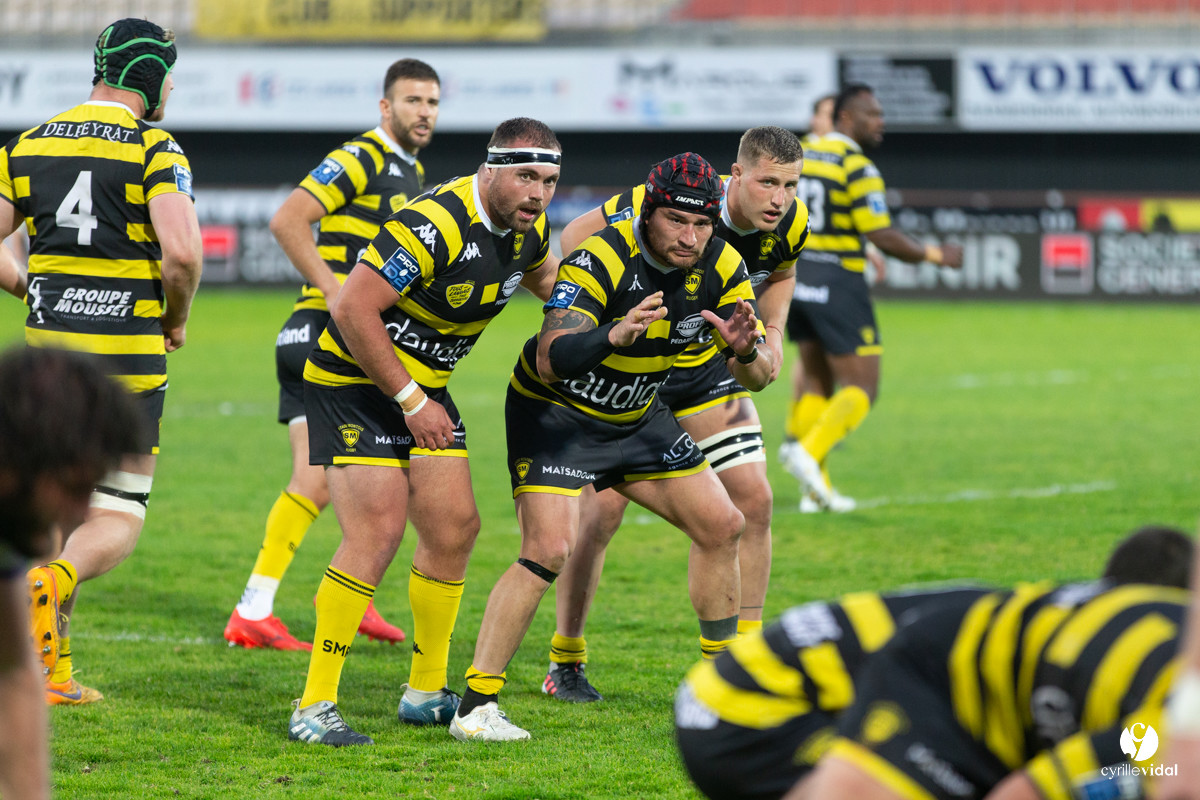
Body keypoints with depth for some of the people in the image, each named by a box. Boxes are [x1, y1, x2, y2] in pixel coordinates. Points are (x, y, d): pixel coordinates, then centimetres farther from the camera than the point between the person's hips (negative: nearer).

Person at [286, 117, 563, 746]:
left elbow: (542, 275, 25)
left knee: (455, 527, 6)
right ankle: (314, 707, -15)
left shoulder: (527, 228, -1)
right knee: (377, 531, -18)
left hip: (423, 386, 9)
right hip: (353, 381, -9)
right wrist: (409, 400, -23)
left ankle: (426, 693, 21)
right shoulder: (435, 223, -29)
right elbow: (352, 309, -29)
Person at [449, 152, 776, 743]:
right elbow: (551, 358, -40)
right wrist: (614, 335, -58)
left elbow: (760, 376, -9)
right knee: (549, 550, -22)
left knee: (721, 525, 6)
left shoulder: (721, 267, -11)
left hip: (637, 417, 7)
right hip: (554, 411, -7)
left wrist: (745, 349, -33)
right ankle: (475, 705, -16)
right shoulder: (601, 259, -29)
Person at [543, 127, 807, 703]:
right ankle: (564, 662, 6)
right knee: (602, 509, -10)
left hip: (706, 363, 5)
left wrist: (772, 331, -4)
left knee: (753, 499, -4)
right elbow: (576, 235, -17)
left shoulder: (790, 224, -12)